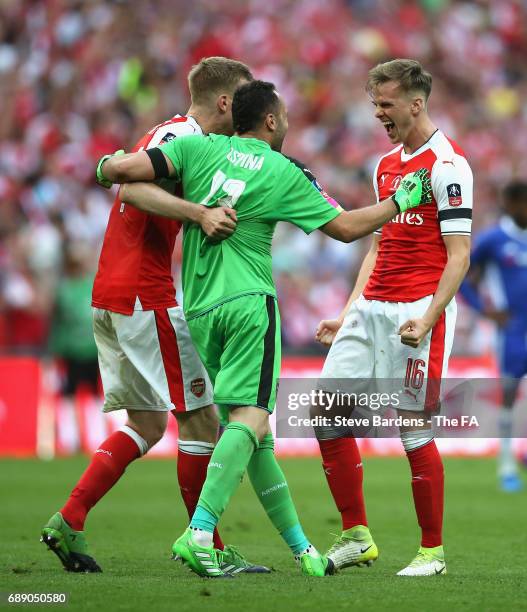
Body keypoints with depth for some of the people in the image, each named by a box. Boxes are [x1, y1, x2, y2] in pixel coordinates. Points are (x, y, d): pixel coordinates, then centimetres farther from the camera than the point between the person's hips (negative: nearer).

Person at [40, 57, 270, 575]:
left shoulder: (167, 134, 17)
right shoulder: (184, 138, -14)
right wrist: (201, 214, -37)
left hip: (109, 297, 10)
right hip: (146, 298, -10)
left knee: (147, 424, 14)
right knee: (198, 417, -3)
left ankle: (68, 522, 9)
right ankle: (208, 547, 2)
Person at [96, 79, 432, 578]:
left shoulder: (199, 148, 5)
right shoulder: (284, 175, 0)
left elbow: (124, 172, -5)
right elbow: (347, 227, 8)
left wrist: (108, 166, 18)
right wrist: (400, 201, 21)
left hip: (199, 309, 5)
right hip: (249, 302, -5)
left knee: (251, 430, 8)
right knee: (250, 419, -13)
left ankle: (300, 547, 14)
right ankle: (198, 534, -32)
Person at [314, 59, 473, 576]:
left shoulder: (447, 165, -8)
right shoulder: (386, 165, 17)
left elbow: (458, 254, -12)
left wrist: (428, 319, -22)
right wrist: (347, 313, 17)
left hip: (418, 311, -8)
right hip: (372, 307, 8)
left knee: (414, 429, -8)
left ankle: (432, 551, 4)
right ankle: (356, 536, 9)